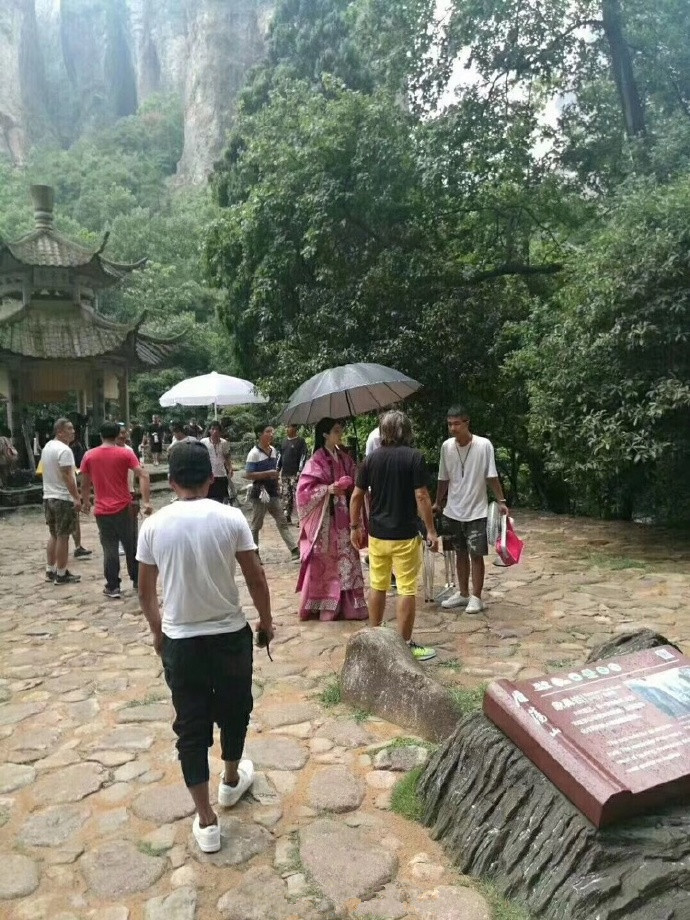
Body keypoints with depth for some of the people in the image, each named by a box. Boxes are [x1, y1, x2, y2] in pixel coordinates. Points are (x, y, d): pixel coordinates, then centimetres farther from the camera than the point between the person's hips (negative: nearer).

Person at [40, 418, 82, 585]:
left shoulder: (47, 447, 14)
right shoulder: (64, 450, -17)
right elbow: (67, 476, -23)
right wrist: (77, 498, -21)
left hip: (48, 497, 9)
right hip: (63, 499, -9)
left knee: (54, 535, 17)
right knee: (63, 537, -3)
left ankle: (50, 571, 22)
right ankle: (61, 574, 2)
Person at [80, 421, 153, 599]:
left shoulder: (89, 455, 2)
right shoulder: (126, 453, -3)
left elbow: (85, 484, 9)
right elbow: (143, 475, -13)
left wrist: (86, 501, 26)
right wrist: (147, 501, -13)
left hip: (102, 510, 1)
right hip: (124, 507, -1)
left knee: (109, 549, 7)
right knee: (131, 546, 15)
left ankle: (113, 587, 11)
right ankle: (137, 580, 26)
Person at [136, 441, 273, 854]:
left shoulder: (154, 525, -7)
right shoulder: (231, 518, -12)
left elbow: (146, 591, 2)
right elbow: (256, 579, -8)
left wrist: (158, 632, 18)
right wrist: (266, 621, 8)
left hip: (180, 641, 1)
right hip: (231, 636, 0)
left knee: (191, 727, 12)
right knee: (234, 711, 24)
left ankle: (206, 820, 20)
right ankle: (232, 780, 46)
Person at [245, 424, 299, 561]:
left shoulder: (274, 450, 8)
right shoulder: (254, 453, -13)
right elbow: (248, 475, -19)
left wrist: (276, 476, 11)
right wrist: (268, 473, -23)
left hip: (273, 493, 7)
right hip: (259, 493, -6)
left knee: (282, 523, 4)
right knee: (256, 525, 5)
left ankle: (295, 552, 2)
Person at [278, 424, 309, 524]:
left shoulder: (300, 441, -3)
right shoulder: (284, 441, 18)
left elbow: (304, 456, -10)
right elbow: (280, 456, 23)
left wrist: (300, 471, -17)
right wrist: (278, 469, 15)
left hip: (295, 474, -6)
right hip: (285, 474, 7)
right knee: (287, 497, 9)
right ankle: (287, 517, 16)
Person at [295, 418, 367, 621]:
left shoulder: (344, 458, 11)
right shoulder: (316, 460, -9)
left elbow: (353, 483, 17)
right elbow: (305, 488, -13)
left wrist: (350, 487, -3)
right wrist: (328, 489, -23)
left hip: (343, 516, 6)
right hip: (325, 517, -6)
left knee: (346, 559, 8)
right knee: (325, 560, 0)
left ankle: (347, 604, 17)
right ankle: (323, 606, 10)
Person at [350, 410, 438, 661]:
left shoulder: (371, 458, 3)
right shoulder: (414, 457, -9)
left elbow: (356, 496, 5)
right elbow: (421, 496, -14)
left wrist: (355, 527, 15)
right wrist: (431, 530, -7)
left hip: (376, 534, 5)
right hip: (405, 535, -5)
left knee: (377, 586, 17)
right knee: (407, 589, 3)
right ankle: (405, 645, 8)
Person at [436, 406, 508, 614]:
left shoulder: (484, 445, -14)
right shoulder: (446, 446, -2)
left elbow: (491, 477, -8)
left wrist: (501, 501, -10)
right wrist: (438, 503, 13)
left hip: (476, 511, -4)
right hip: (452, 511, 4)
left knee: (476, 555, 2)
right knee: (460, 553, 15)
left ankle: (476, 597, 14)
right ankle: (463, 593, 27)